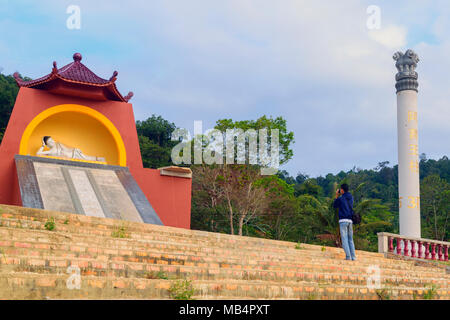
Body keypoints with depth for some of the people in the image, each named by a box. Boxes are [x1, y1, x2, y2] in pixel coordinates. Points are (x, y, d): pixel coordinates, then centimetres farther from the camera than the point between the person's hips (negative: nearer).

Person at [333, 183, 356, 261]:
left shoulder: (340, 198, -6)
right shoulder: (351, 198, 11)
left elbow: (335, 206, 11)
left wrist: (337, 196, 14)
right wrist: (340, 196, 24)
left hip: (343, 220, -6)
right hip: (350, 220, 6)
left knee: (344, 239, -5)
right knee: (350, 239, 11)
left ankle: (348, 256, -13)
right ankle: (353, 256, 4)